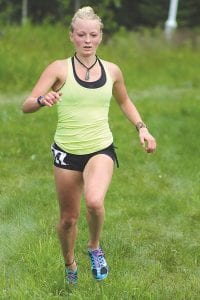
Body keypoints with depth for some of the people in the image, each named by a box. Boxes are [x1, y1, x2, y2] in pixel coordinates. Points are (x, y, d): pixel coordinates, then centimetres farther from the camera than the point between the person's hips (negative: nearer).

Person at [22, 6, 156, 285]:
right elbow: (26, 106, -13)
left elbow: (125, 102, 22)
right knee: (68, 218, 10)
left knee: (95, 201, -29)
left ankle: (95, 248, 2)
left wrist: (141, 128, 8)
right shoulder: (59, 69, -6)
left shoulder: (112, 71, 3)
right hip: (67, 152, 0)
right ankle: (70, 265, 40)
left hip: (101, 149, 0)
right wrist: (42, 100, -35)